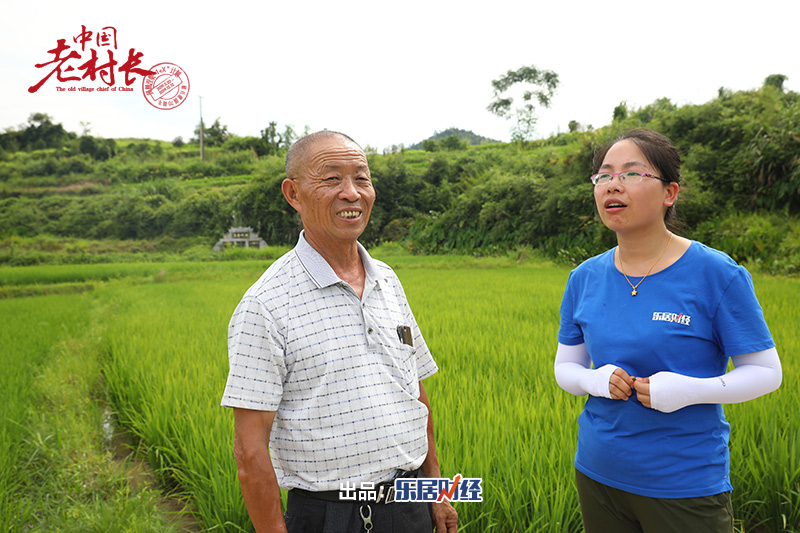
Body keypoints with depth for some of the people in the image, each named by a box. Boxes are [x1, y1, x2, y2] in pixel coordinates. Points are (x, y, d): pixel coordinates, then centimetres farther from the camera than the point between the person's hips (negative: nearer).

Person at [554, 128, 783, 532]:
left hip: (685, 486, -3)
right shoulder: (584, 279, -1)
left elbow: (766, 372, -6)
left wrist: (687, 390, -22)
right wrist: (597, 380, -15)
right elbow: (565, 368, 7)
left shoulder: (716, 274, -12)